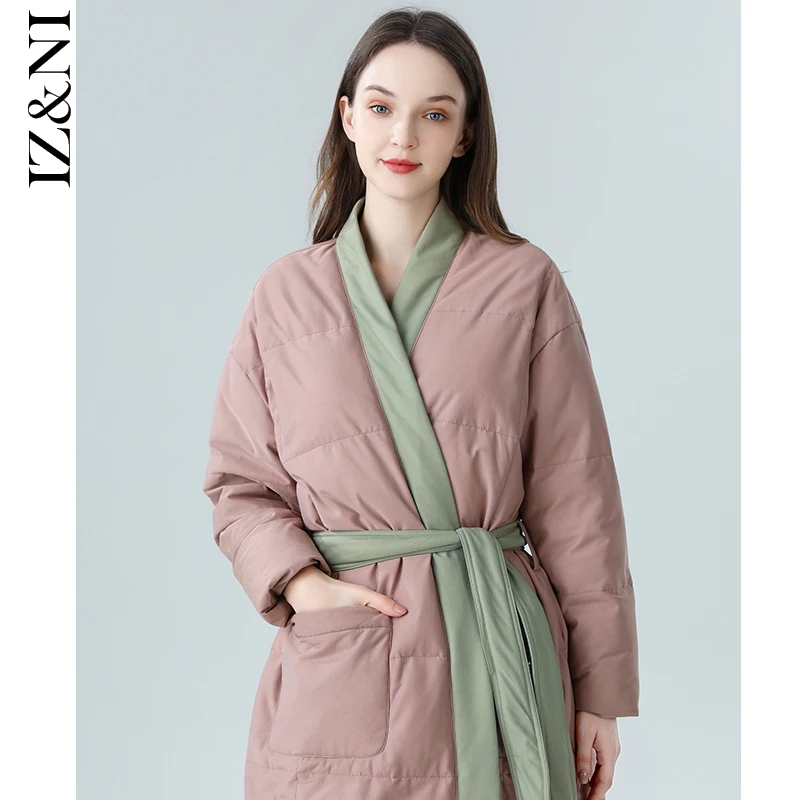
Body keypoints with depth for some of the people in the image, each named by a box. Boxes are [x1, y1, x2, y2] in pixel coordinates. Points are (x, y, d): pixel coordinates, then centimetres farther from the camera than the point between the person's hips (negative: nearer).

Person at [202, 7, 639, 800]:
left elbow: (575, 498, 0)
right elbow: (238, 480, 10)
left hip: (496, 658, -1)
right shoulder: (287, 292, 3)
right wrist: (299, 580, -9)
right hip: (336, 669, 1)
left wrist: (600, 694, 1)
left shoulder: (524, 283, -1)